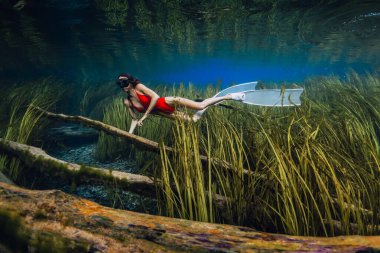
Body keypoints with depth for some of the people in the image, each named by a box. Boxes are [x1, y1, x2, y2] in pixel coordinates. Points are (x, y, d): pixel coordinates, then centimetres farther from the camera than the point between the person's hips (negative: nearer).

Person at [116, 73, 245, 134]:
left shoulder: (138, 87, -11)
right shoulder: (127, 102, 6)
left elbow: (155, 97, -22)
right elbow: (135, 119, 10)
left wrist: (144, 116, -21)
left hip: (167, 102, -6)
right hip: (164, 113, 6)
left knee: (200, 106, -14)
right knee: (192, 120, 5)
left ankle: (228, 96, 4)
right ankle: (203, 110, 38)